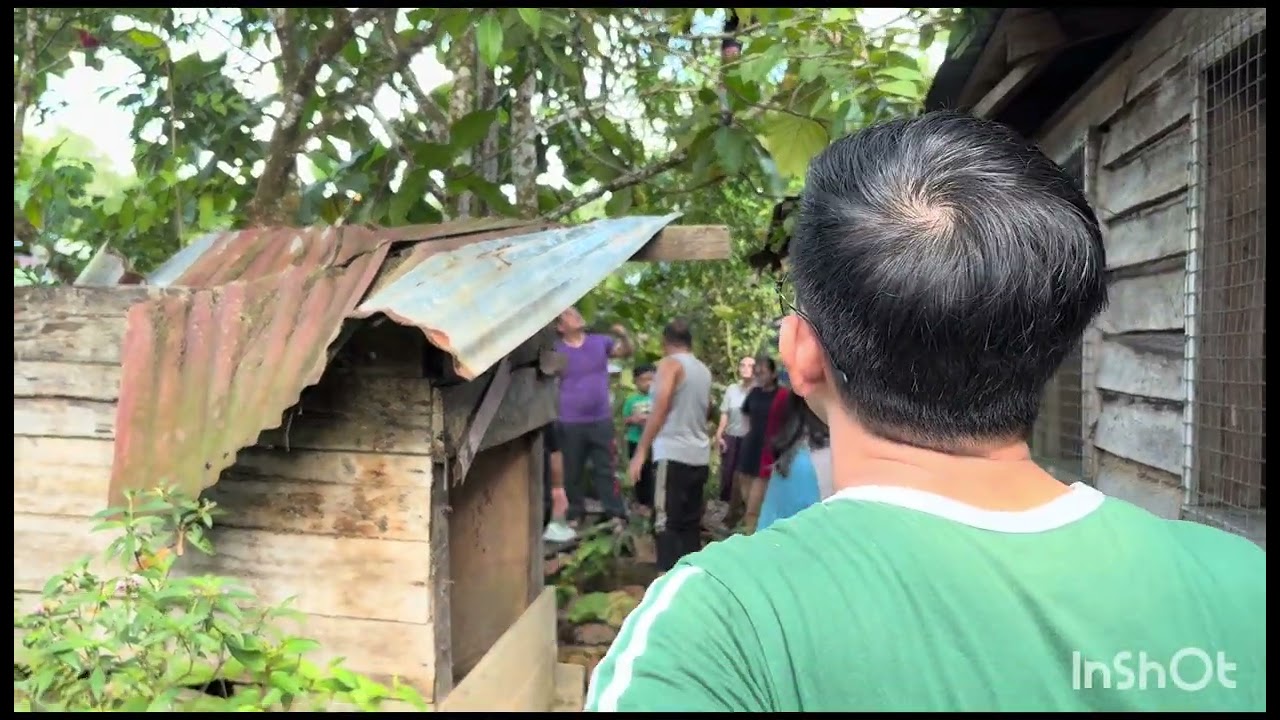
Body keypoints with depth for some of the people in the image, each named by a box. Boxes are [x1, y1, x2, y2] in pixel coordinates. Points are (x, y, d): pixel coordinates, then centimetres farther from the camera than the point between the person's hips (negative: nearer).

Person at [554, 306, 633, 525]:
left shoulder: (600, 341, 3)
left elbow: (626, 352, 6)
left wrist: (624, 336, -15)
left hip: (601, 419, 1)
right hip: (570, 422, -1)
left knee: (605, 469, 7)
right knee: (573, 471, 10)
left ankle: (616, 515, 10)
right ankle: (575, 515, 22)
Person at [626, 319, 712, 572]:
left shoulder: (670, 364, -5)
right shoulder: (704, 371, 16)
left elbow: (660, 409, -16)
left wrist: (640, 451, -16)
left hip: (673, 454, -7)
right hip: (700, 456, 7)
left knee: (666, 524, -7)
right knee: (691, 523, 14)